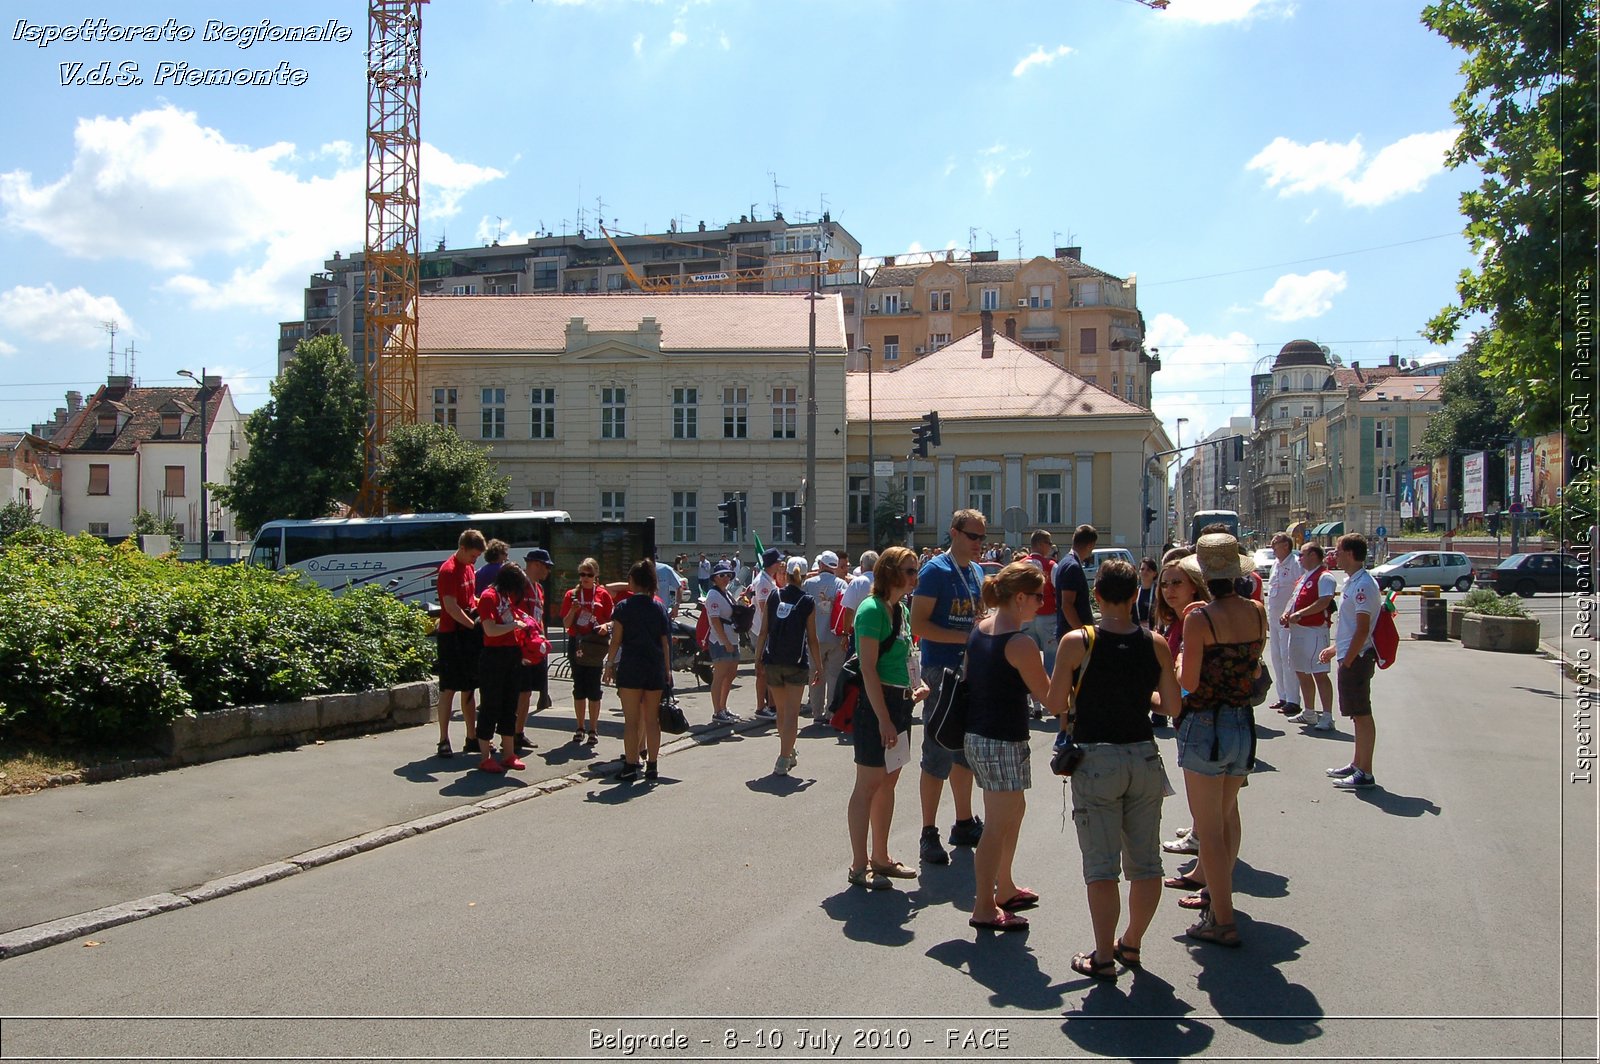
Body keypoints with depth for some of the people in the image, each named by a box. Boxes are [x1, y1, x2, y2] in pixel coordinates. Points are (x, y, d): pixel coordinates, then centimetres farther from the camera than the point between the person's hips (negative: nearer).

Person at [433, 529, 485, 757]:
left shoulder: (468, 568, 13)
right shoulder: (448, 571, -14)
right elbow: (451, 607, -20)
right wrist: (473, 625, -17)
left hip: (469, 635, 9)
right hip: (452, 636, -8)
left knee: (469, 689, 12)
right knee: (449, 689, -3)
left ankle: (472, 738, 19)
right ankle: (444, 741, 2)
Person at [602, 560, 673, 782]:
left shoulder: (623, 607, -5)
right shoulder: (660, 608, 5)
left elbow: (616, 641, -7)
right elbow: (665, 643, 6)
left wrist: (609, 665, 2)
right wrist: (667, 671, 12)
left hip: (631, 668, -3)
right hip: (655, 669, 3)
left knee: (631, 720, 1)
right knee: (652, 719, 10)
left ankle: (631, 766, 2)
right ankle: (652, 764, 14)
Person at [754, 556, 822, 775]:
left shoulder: (773, 597, 2)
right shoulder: (807, 602, -5)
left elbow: (763, 632, 1)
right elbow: (812, 639, -4)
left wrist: (757, 658, 8)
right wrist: (818, 666, 4)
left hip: (772, 661, 3)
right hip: (797, 663, -3)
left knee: (781, 710, 17)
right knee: (791, 712, 1)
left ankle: (789, 754, 30)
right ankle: (783, 760, -6)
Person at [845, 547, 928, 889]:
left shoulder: (901, 610, 13)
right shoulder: (872, 609, -15)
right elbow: (868, 669, -20)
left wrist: (916, 688, 9)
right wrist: (883, 718, -22)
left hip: (900, 703, 9)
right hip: (876, 703, -9)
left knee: (888, 782, 15)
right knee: (869, 784, -2)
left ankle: (881, 857, 26)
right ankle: (859, 866, 7)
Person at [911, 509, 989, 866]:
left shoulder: (977, 573, 13)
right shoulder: (936, 571, -11)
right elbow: (918, 625, -17)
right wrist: (965, 637, -20)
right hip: (942, 672, -8)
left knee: (966, 751, 16)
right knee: (939, 756, -4)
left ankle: (964, 823, 28)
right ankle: (929, 834, 5)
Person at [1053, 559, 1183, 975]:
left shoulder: (1077, 642, -11)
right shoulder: (1155, 643, -2)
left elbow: (1056, 702, -7)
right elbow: (1172, 706, 3)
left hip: (1096, 759, -3)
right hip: (1144, 757, 3)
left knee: (1101, 864, 4)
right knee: (1145, 862, 15)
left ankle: (1104, 957, 10)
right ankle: (1131, 944, 28)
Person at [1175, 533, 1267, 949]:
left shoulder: (1200, 618, -19)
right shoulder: (1257, 612, -1)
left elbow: (1189, 682, -18)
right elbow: (1255, 669, 10)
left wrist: (1180, 661, 2)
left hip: (1206, 727, -7)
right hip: (1245, 724, 7)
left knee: (1209, 828, 3)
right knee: (1228, 813, 25)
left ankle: (1222, 921, 8)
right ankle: (1218, 891, 44)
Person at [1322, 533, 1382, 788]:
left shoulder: (1363, 585, -18)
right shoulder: (1351, 581, 13)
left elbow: (1362, 629, -21)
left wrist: (1347, 660, -20)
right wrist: (1335, 648, 24)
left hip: (1357, 659, -10)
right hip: (1350, 657, 10)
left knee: (1362, 715, -4)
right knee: (1357, 715, 16)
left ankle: (1365, 773, 1)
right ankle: (1357, 765, 25)